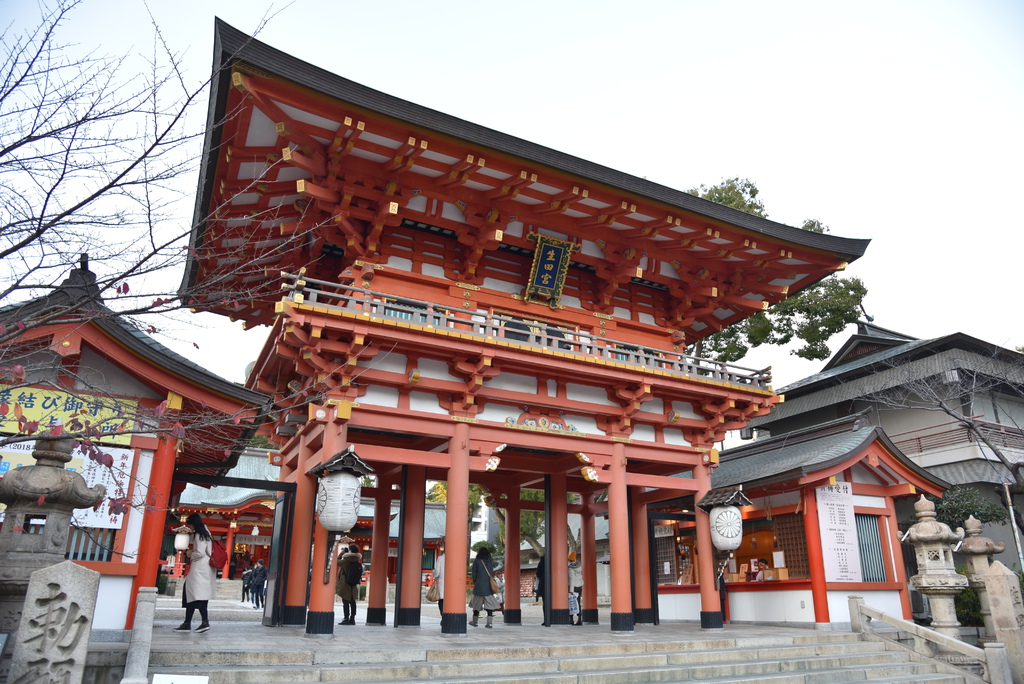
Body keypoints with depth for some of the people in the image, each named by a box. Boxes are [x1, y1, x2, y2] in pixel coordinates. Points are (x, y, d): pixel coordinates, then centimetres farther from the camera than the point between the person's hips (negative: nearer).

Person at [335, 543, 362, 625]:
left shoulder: (346, 561, -16)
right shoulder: (359, 563, 3)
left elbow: (338, 562, -4)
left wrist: (341, 553, 6)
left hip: (345, 584, -6)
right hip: (354, 585, 6)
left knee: (345, 602, -3)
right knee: (352, 602, 11)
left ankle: (346, 618, -5)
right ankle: (352, 619, 13)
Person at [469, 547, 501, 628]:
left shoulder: (476, 562, -3)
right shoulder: (490, 562, 6)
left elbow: (474, 574, 0)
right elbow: (492, 574, 9)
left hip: (479, 585, -2)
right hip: (489, 586, 2)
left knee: (476, 603, 11)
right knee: (489, 604, 1)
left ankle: (475, 621, 20)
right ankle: (490, 622, -6)